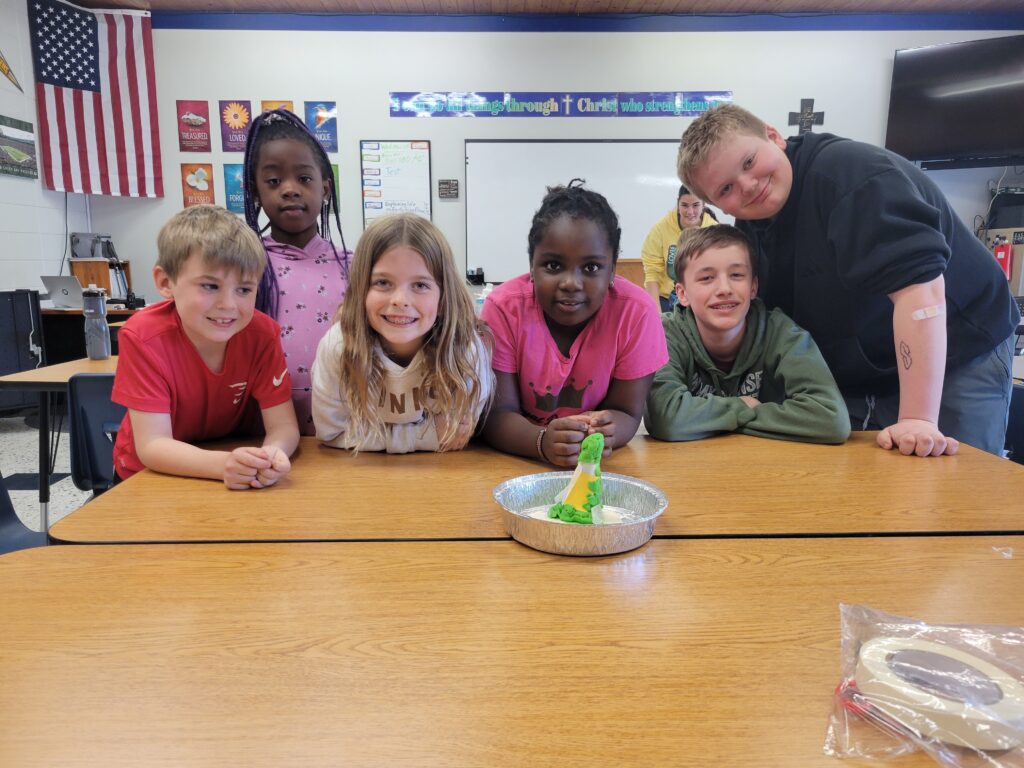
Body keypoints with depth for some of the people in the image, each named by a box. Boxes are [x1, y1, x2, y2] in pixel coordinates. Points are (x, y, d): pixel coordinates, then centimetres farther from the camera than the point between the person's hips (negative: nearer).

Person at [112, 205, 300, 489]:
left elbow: (283, 425, -16)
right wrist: (224, 464, -40)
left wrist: (272, 454, -38)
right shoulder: (143, 336, -20)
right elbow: (152, 445, -23)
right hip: (149, 475, 0)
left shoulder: (262, 333, -15)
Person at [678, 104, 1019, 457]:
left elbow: (920, 284, -34)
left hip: (956, 361, -6)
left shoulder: (849, 172, -24)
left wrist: (918, 419, -38)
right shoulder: (750, 228, 1)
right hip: (853, 383, 6)